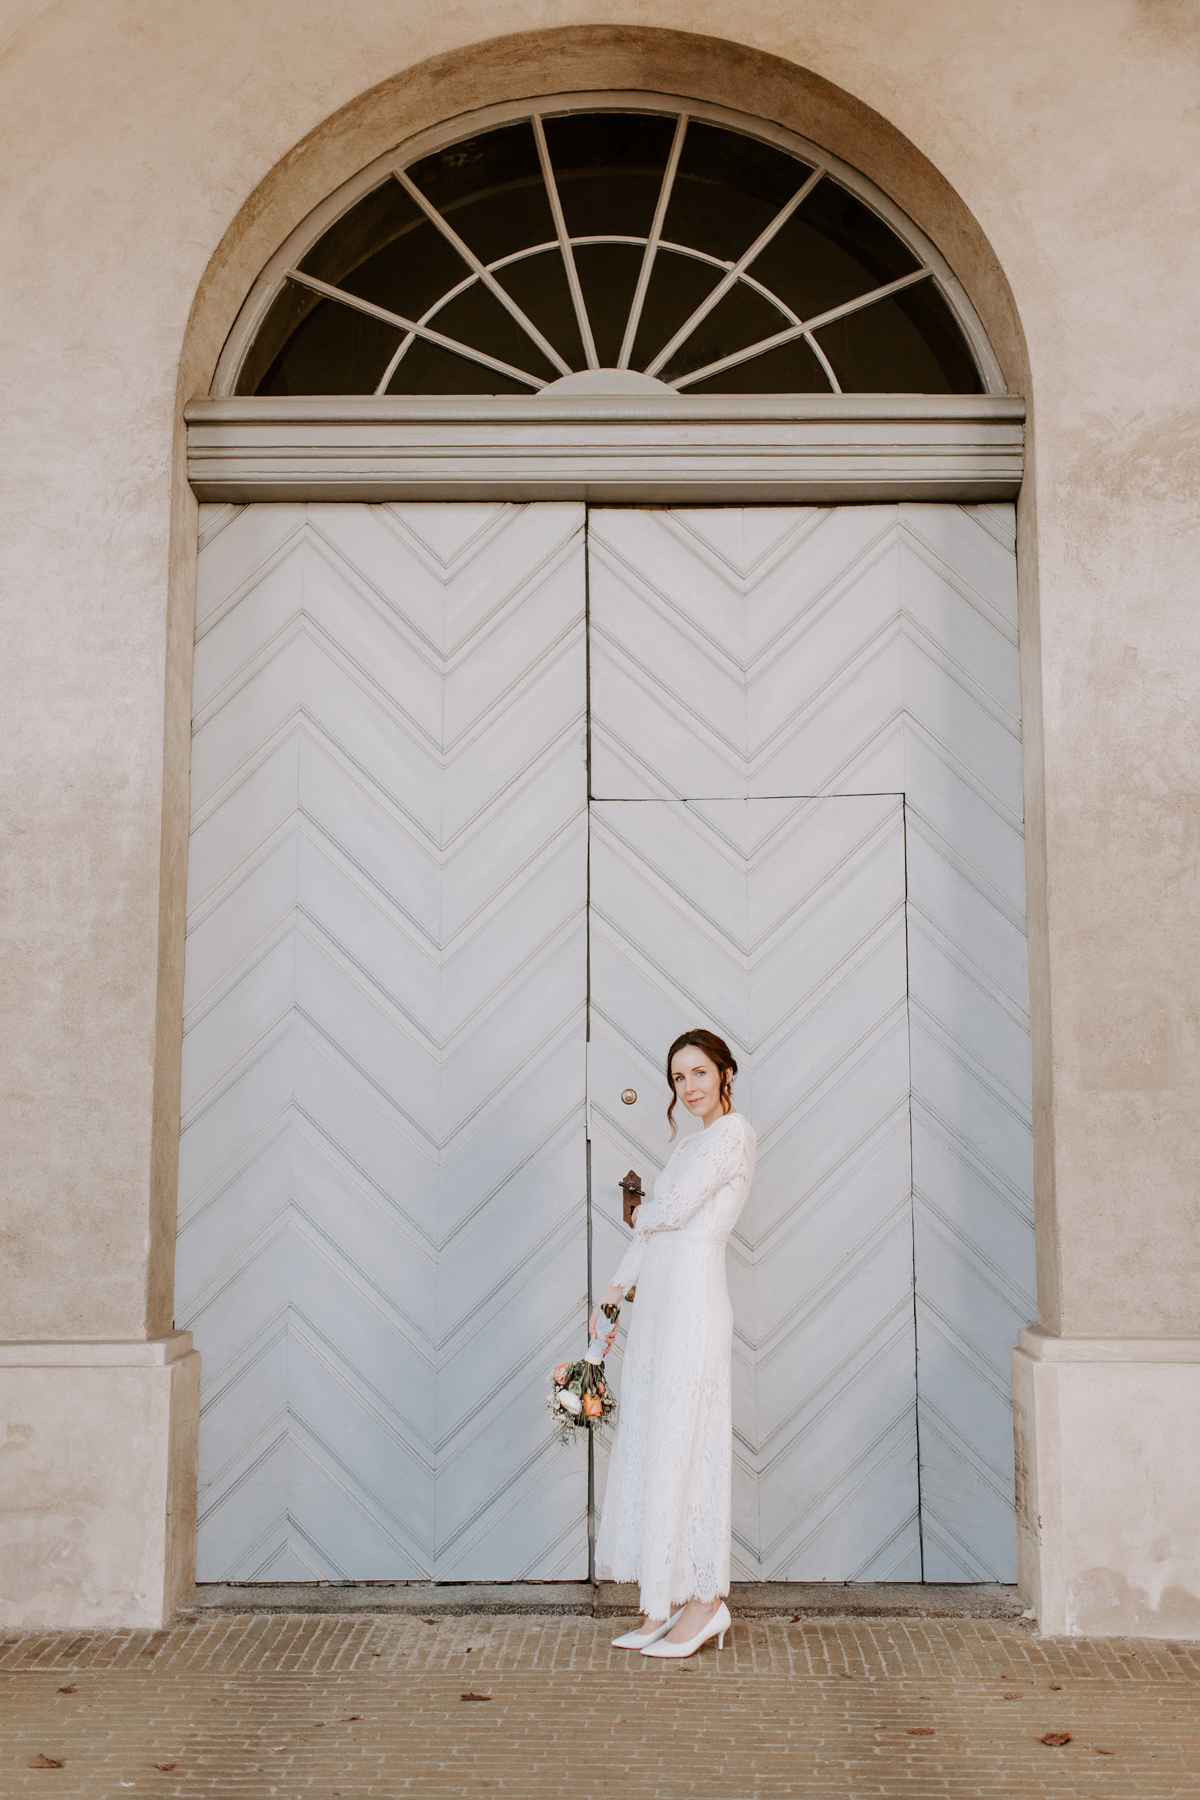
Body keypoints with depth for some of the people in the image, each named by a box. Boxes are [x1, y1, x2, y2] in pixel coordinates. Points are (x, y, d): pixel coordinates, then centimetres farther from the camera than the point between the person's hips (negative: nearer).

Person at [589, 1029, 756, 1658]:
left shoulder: (733, 1133, -7)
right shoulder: (690, 1141, 20)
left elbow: (675, 1210, -14)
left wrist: (643, 1211, 7)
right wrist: (614, 1289, 14)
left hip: (693, 1300, -9)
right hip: (658, 1301, 9)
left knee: (685, 1444, -5)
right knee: (650, 1442, 8)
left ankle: (705, 1601, 5)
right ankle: (665, 1606, 15)